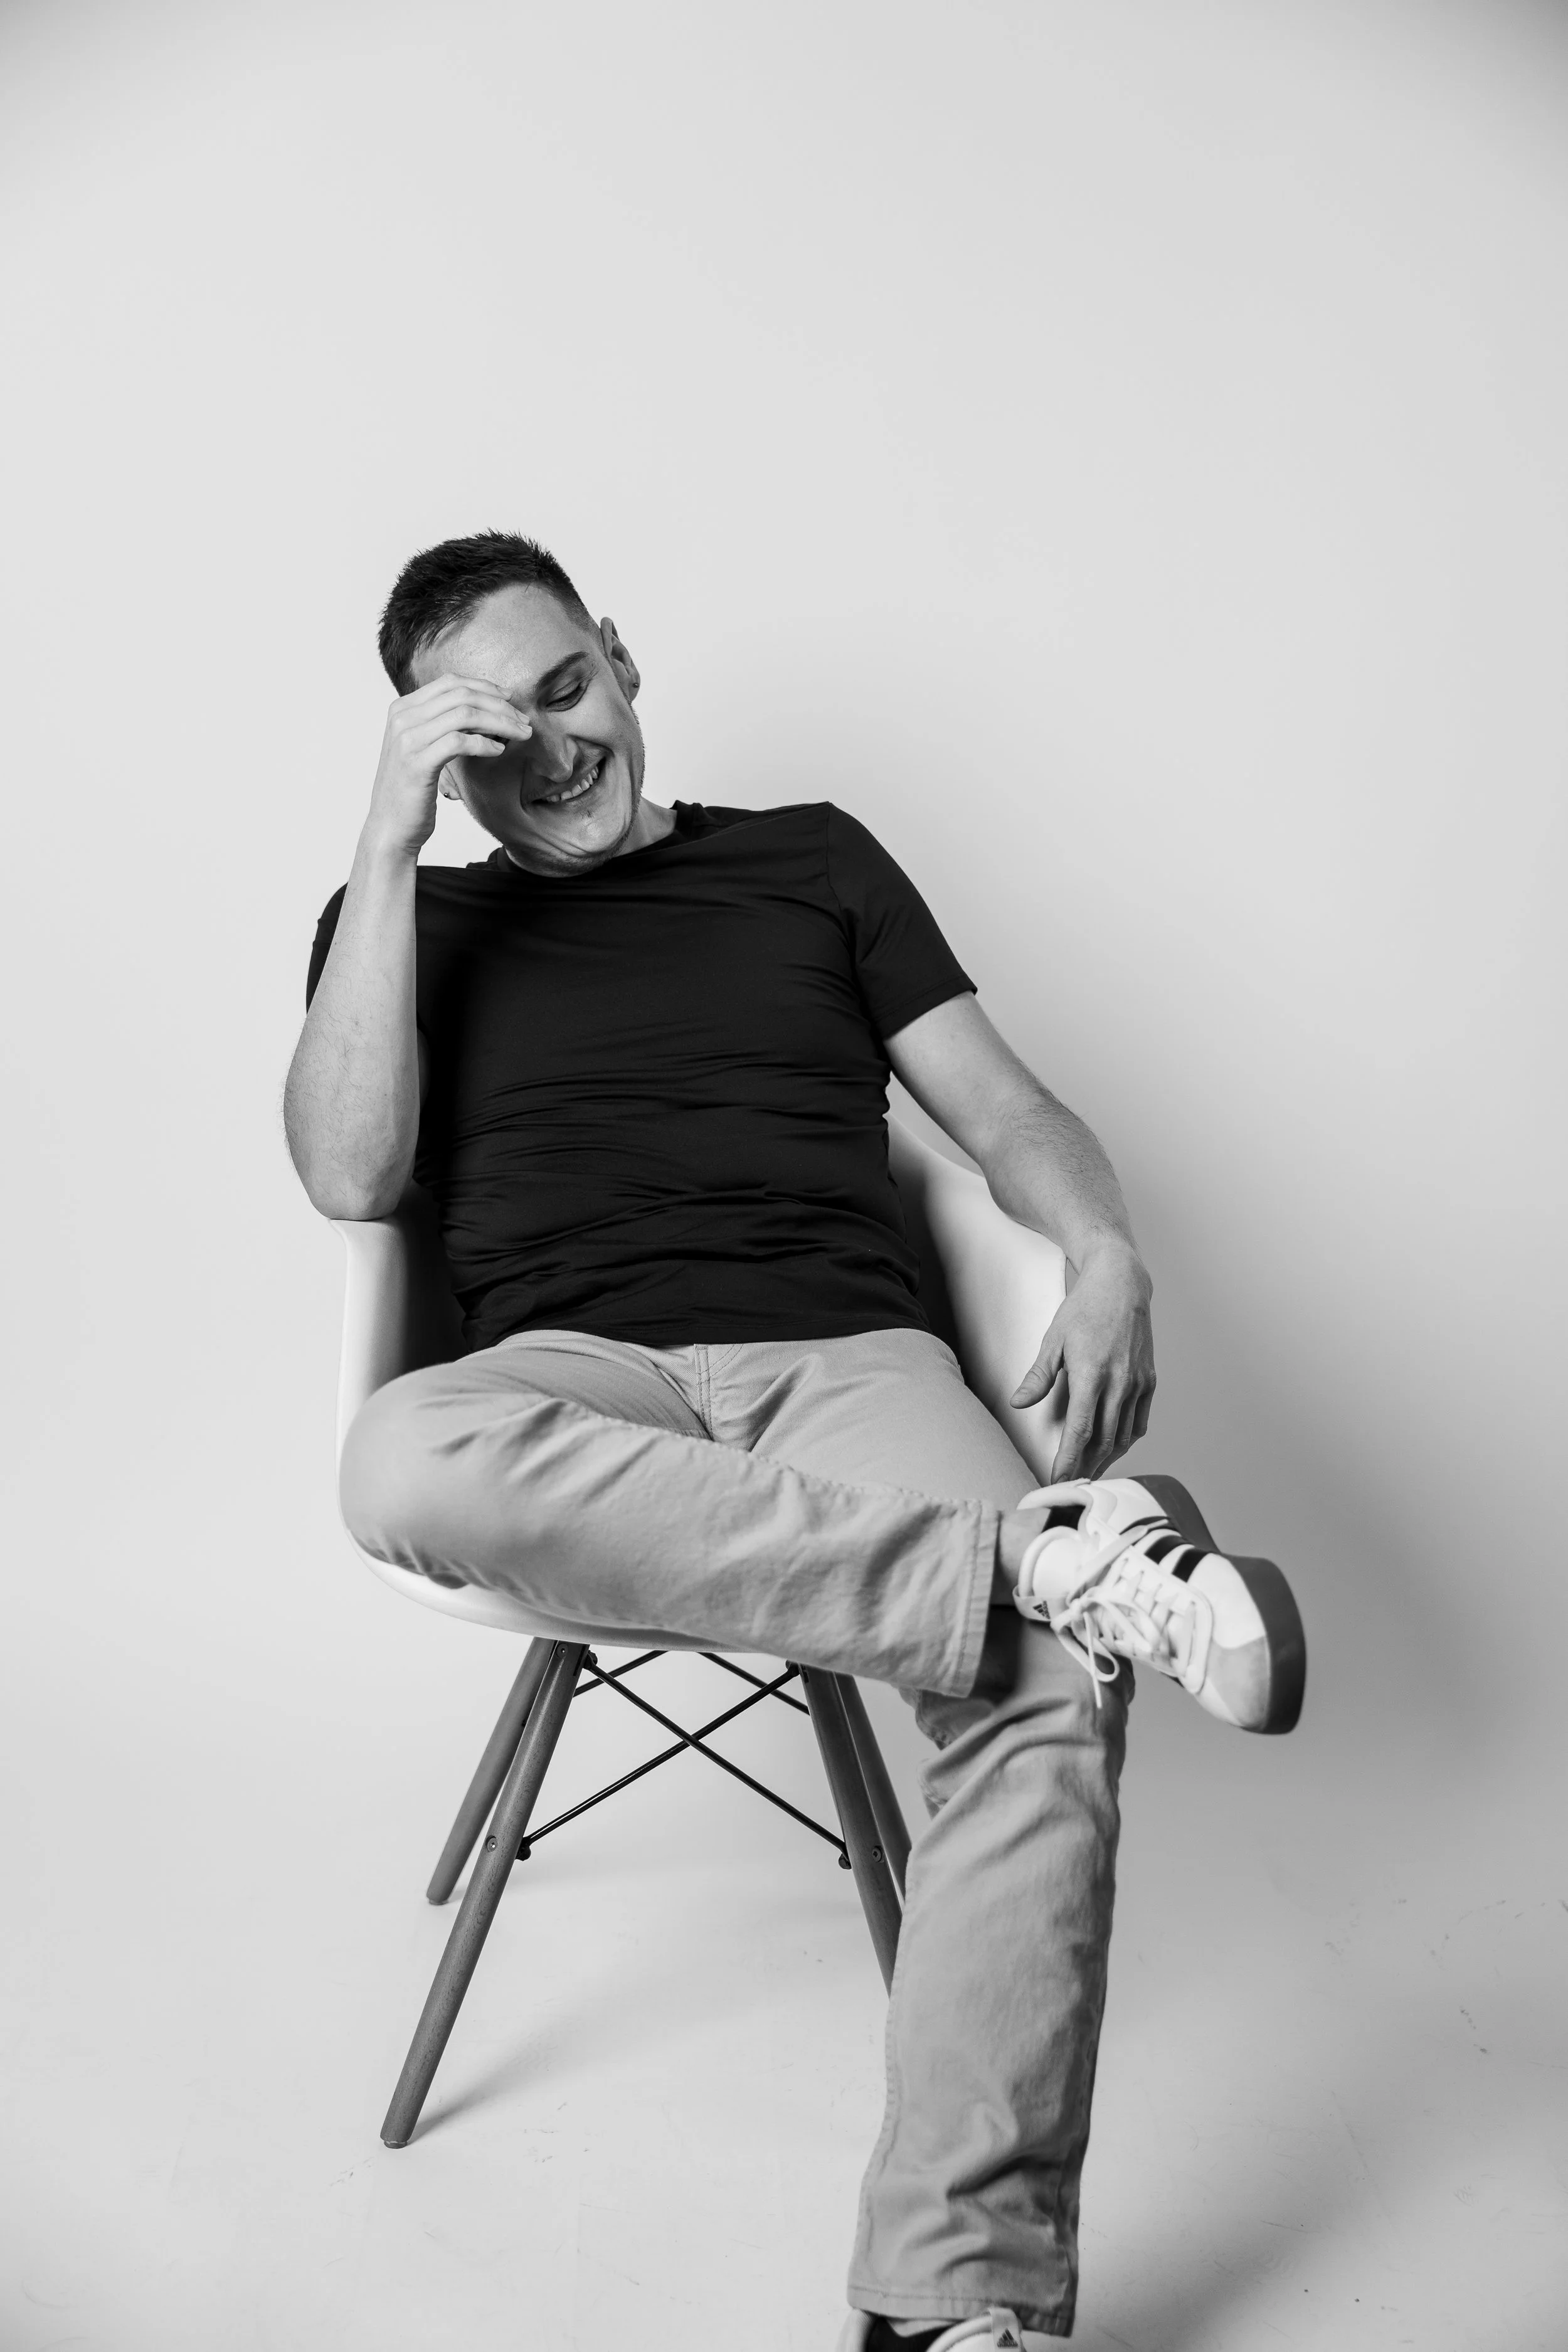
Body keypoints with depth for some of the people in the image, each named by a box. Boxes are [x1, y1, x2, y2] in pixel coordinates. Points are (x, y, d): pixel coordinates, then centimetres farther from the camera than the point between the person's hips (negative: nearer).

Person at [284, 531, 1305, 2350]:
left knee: (1047, 1687, -30)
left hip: (845, 1356, 1)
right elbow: (348, 1177, 1)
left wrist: (1109, 1260, -8)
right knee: (404, 1462, -37)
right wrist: (389, 842, -3)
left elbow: (1002, 1107, 14)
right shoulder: (409, 919, 19)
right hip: (576, 1379, 0)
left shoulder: (810, 856, 21)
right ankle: (1044, 1554, -33)